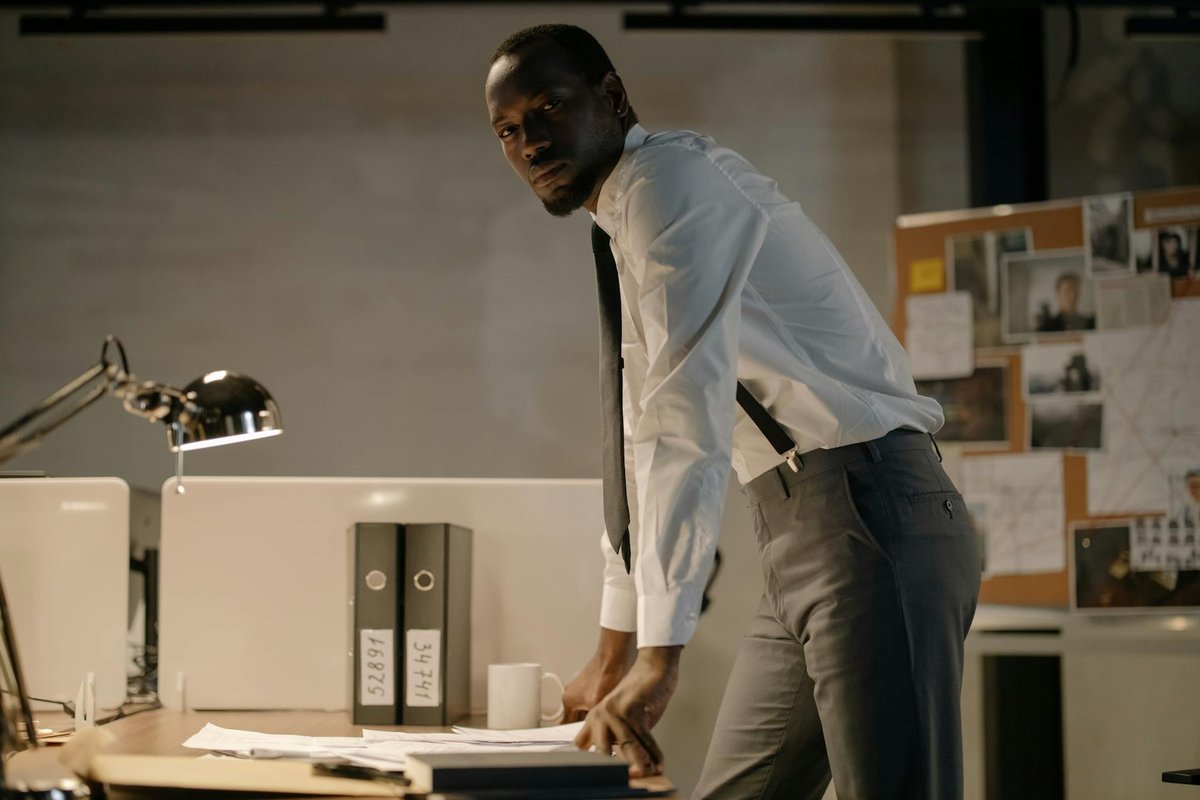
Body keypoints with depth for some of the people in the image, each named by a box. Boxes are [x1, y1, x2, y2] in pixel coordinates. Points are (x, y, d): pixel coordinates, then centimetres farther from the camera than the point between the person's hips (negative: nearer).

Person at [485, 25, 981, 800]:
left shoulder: (671, 176, -10)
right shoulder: (624, 235, 20)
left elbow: (689, 422, -20)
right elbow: (647, 442, 24)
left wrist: (661, 656, -24)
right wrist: (612, 651, 27)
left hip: (869, 517, -10)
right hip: (802, 539, 10)